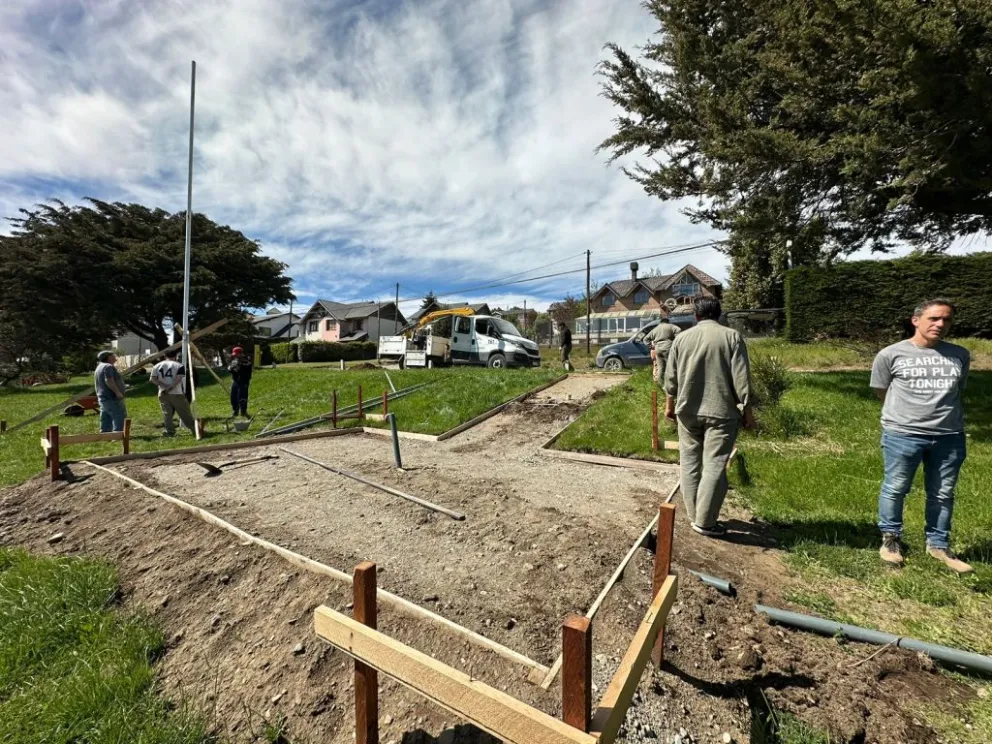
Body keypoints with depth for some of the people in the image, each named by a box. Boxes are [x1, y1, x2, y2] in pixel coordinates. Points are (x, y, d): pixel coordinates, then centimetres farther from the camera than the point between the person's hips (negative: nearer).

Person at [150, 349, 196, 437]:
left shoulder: (157, 366, 10)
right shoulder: (179, 366, -1)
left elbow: (152, 379, 1)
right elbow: (178, 379, -15)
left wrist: (164, 386, -4)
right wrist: (170, 388, -13)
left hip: (163, 394, 3)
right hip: (176, 394, -3)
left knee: (167, 413, 6)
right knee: (185, 413, 2)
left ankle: (170, 431, 3)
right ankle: (194, 429, 5)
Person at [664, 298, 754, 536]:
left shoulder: (682, 337, 5)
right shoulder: (732, 336, -3)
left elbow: (671, 377, 6)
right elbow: (741, 378, -8)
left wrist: (670, 404, 17)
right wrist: (747, 409, 0)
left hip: (687, 410, 3)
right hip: (721, 412, -3)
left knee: (690, 463, 13)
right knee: (714, 466, 1)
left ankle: (694, 515, 22)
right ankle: (705, 522, 4)